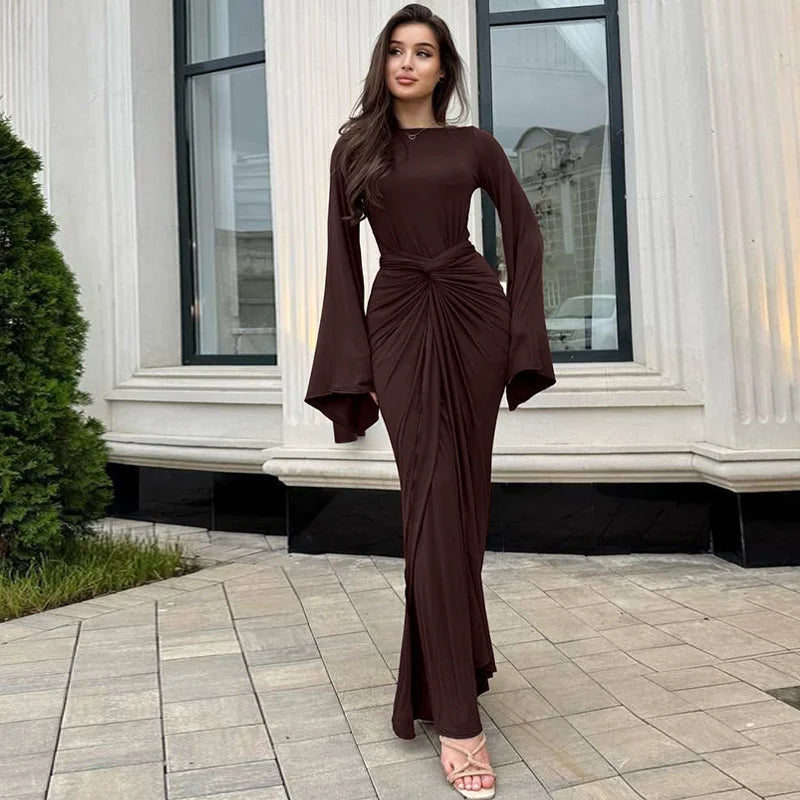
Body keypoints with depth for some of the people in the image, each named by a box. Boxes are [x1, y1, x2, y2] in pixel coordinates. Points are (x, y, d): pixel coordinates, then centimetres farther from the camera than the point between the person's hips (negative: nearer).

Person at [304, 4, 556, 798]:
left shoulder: (474, 145, 11)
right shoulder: (354, 148, 11)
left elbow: (523, 234, 11)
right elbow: (342, 259, 6)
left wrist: (523, 334, 1)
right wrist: (351, 364, -2)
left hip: (472, 317, 1)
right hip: (399, 325, -1)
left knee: (464, 497, 4)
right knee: (433, 500, -10)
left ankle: (451, 661, 26)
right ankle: (457, 718, -8)